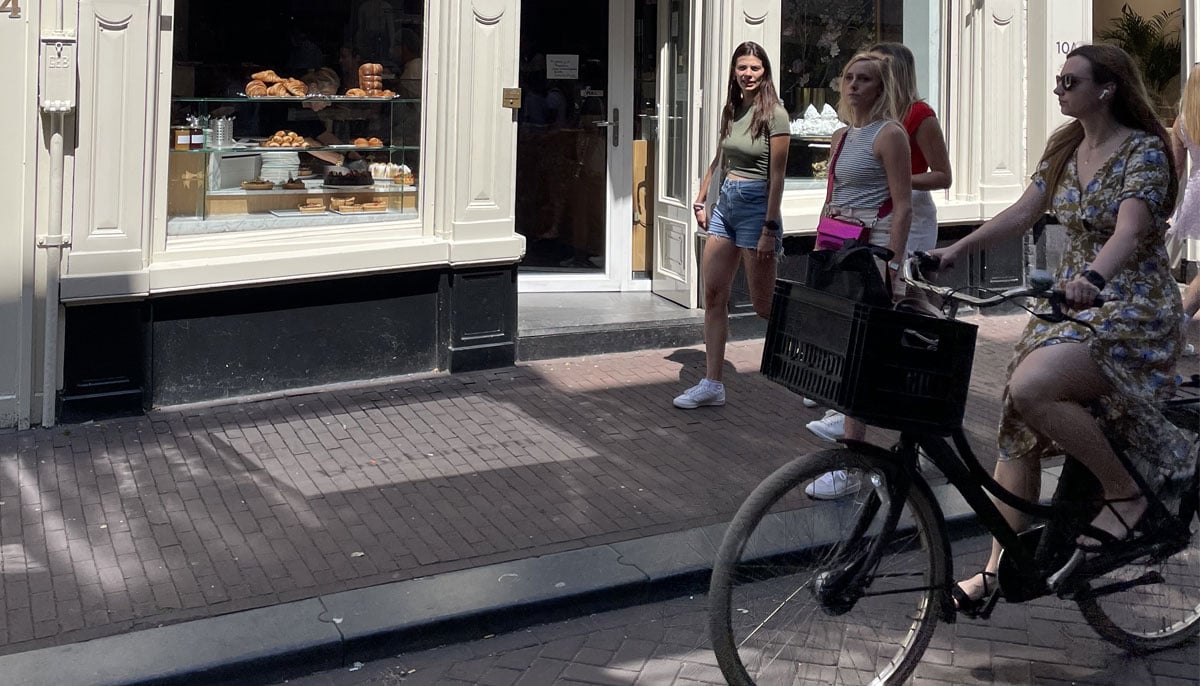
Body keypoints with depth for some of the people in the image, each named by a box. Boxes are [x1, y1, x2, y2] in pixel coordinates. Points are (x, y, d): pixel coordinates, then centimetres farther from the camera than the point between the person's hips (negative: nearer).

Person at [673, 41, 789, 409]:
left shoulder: (774, 114, -10)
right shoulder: (731, 110, 11)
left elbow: (777, 175, -14)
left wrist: (770, 228, -17)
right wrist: (701, 199, 17)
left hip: (755, 204, -7)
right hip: (725, 201, 7)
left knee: (765, 305, -1)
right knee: (713, 296, 3)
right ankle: (712, 384, 8)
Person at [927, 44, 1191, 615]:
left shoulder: (1144, 150, -13)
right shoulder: (1064, 148, 9)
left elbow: (1131, 230, -28)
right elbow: (1024, 212, 10)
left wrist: (1093, 276, -47)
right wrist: (956, 251, 0)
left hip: (1132, 309, -8)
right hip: (1071, 303, 8)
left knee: (1031, 389, -30)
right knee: (1018, 431, 1)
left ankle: (1125, 493, -11)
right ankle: (998, 569, 10)